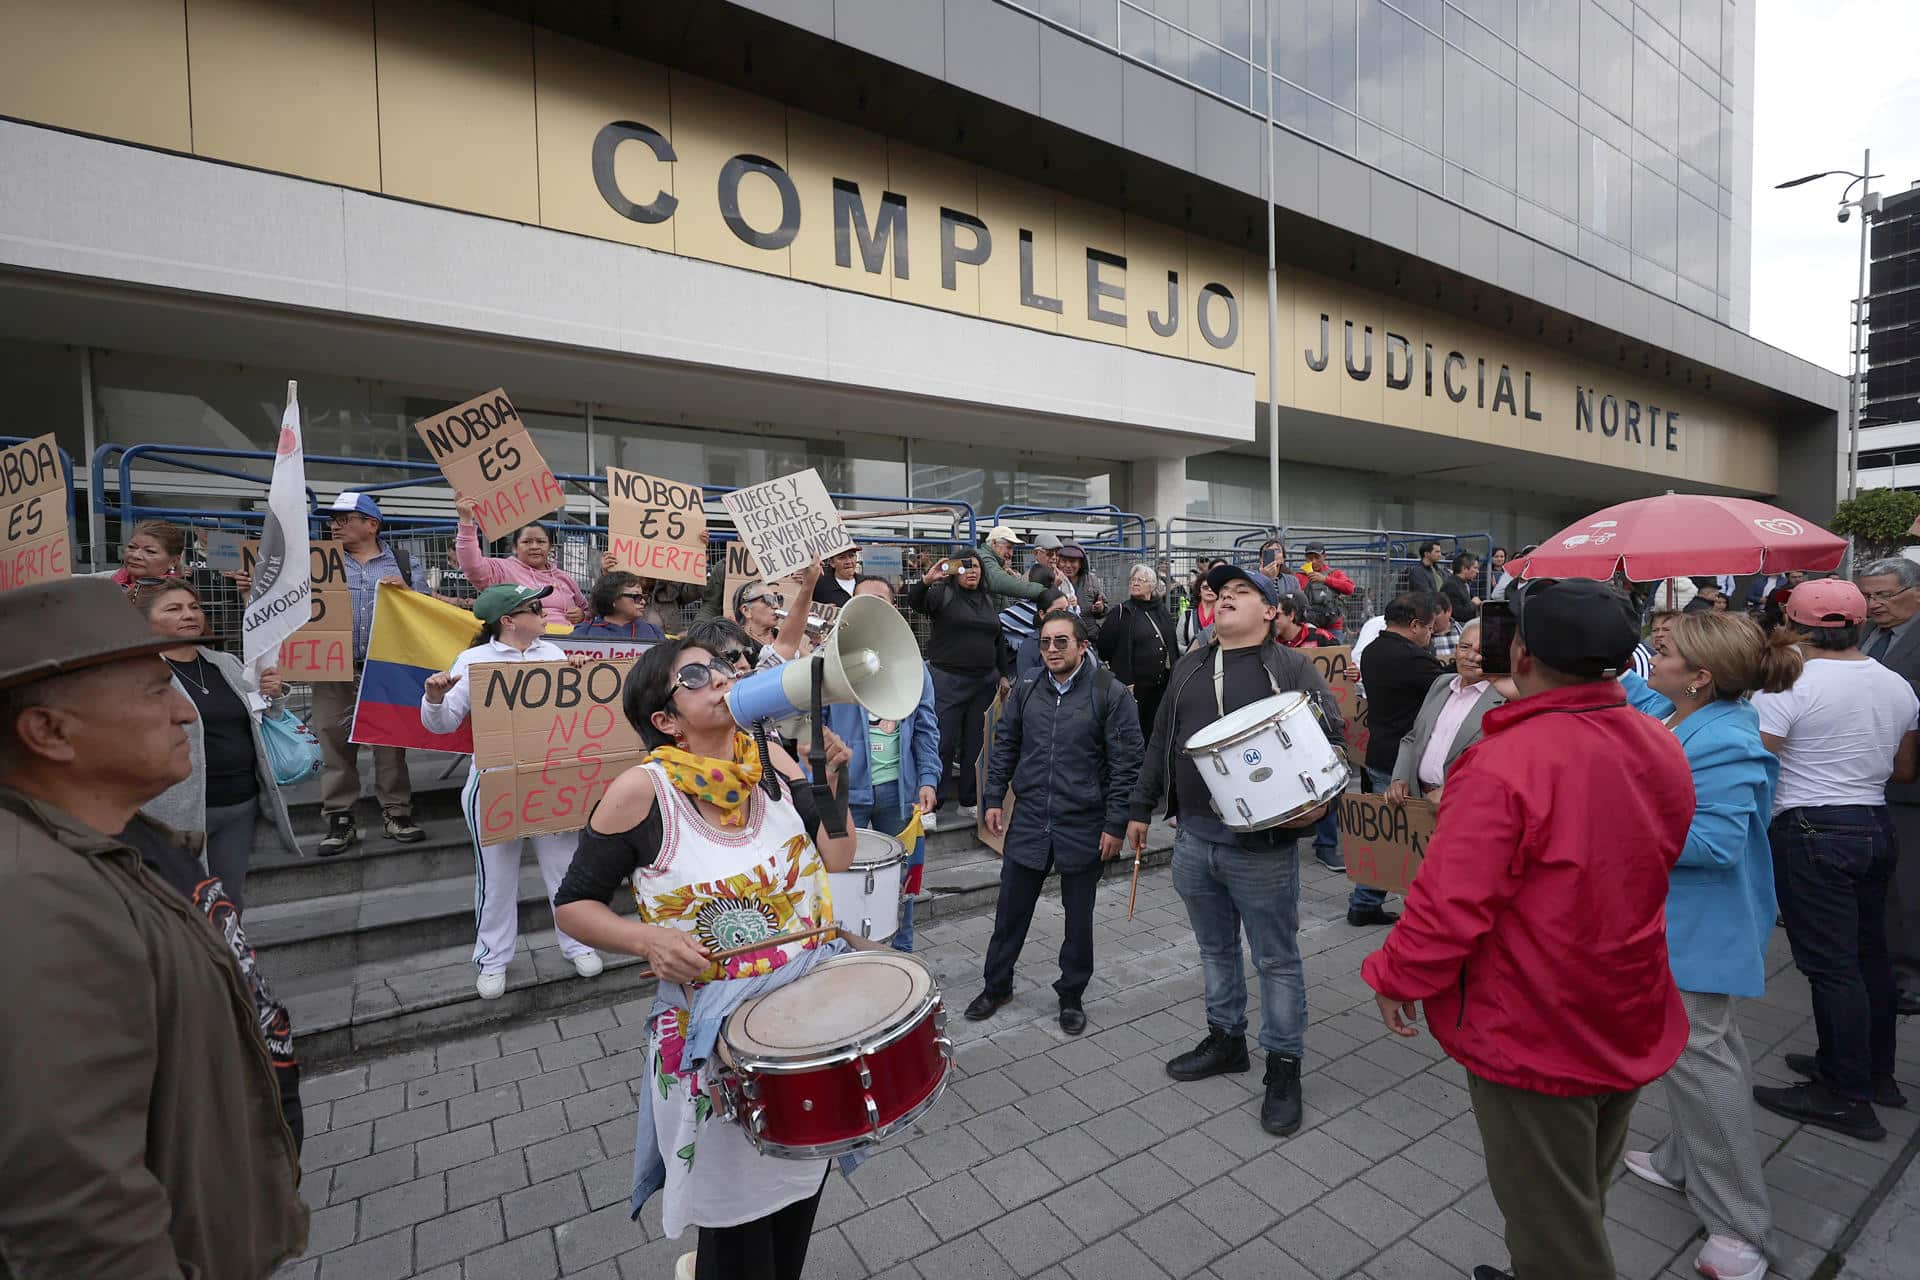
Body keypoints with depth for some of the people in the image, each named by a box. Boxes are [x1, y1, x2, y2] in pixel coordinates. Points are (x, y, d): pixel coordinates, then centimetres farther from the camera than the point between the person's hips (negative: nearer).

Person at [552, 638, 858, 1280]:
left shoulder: (772, 762, -5)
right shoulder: (642, 789, -16)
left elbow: (836, 864, -2)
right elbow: (573, 906, -5)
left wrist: (831, 785, -14)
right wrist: (648, 939, -20)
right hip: (712, 1028, -4)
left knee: (802, 1179, 24)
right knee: (738, 1212, 15)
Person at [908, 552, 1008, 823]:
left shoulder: (988, 600, 15)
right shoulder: (943, 594, -2)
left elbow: (998, 640, 19)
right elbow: (914, 602, -20)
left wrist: (1004, 674, 16)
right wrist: (926, 581, -38)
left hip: (984, 681, 5)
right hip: (948, 681, -5)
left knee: (976, 743, 11)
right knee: (943, 743, -3)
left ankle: (970, 802, 22)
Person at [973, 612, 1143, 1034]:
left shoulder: (1110, 694, -10)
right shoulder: (1025, 691, 3)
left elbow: (1127, 763, -9)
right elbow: (1004, 747, 11)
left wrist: (1115, 824, -11)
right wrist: (994, 800, 6)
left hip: (1084, 827, -3)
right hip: (1028, 822, 3)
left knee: (1079, 917, 13)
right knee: (1011, 909, 13)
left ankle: (1071, 995, 33)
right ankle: (996, 985, 33)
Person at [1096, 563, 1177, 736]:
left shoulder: (1162, 610, 11)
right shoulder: (1123, 611, -3)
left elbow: (1173, 645, 17)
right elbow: (1102, 646, -4)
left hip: (1163, 685, 4)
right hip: (1134, 686, -4)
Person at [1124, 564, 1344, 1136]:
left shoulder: (1293, 668, -4)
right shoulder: (1188, 667, 11)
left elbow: (1332, 737, -8)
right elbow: (1160, 742, 15)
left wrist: (1320, 797, -25)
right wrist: (1140, 808, 16)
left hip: (1262, 845, -5)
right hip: (1193, 838, 5)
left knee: (1276, 959, 9)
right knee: (1215, 949, 20)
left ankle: (1283, 1066, 26)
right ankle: (1226, 1039, 39)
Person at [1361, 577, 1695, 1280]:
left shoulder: (1504, 763, -30)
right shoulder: (1662, 747, -5)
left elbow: (1450, 903, -28)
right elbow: (1637, 867, 11)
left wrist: (1397, 977, -12)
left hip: (1534, 1037, -7)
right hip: (1632, 1026, 8)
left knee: (1551, 1224, 14)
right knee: (1582, 1198, 27)